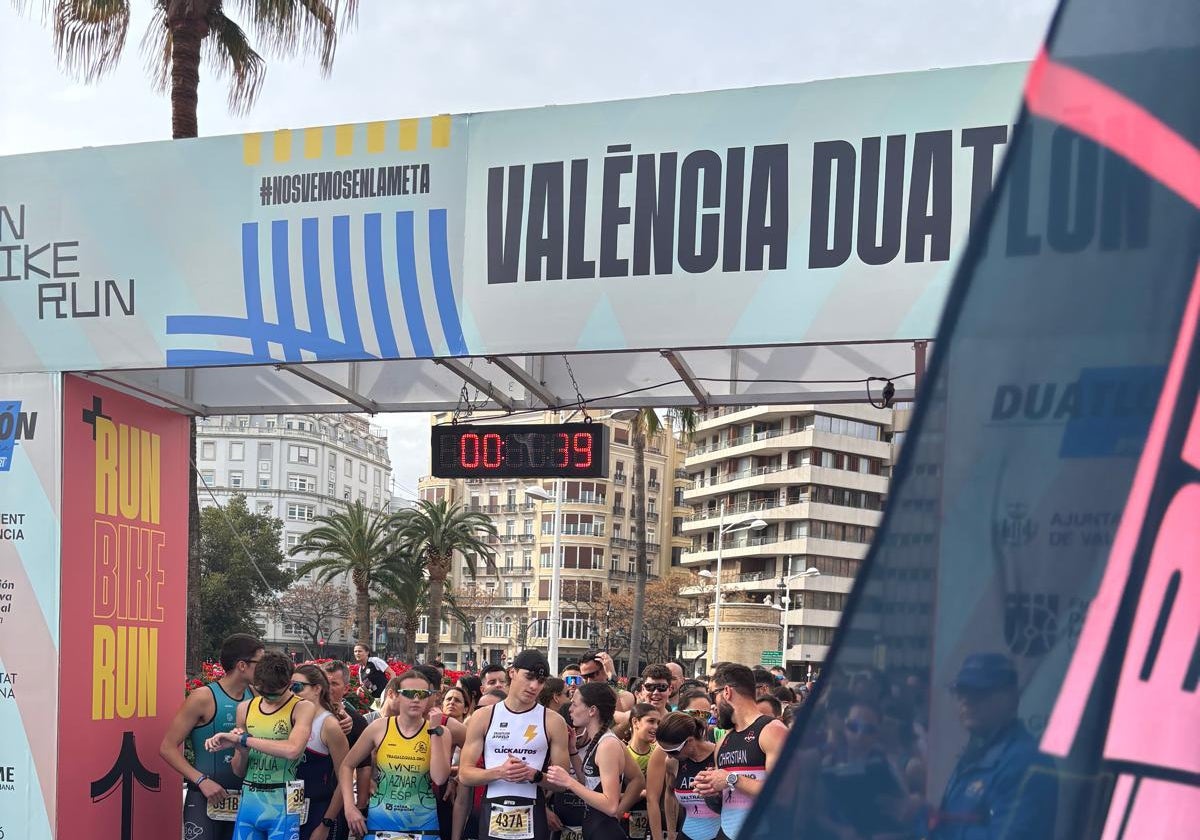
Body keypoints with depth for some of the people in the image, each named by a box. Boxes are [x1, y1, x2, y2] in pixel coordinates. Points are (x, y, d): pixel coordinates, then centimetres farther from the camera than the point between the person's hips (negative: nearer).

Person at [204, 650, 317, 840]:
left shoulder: (302, 708, -6)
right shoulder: (245, 708, 9)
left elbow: (292, 750, -26)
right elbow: (238, 770, 14)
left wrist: (243, 739, -19)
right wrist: (242, 751, -10)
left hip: (283, 803, -5)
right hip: (248, 801, 5)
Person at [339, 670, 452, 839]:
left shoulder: (439, 733, -4)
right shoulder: (379, 728, -4)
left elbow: (439, 778, -17)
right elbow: (346, 766, 5)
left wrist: (434, 730, -17)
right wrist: (349, 807, -5)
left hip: (422, 825, 0)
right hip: (379, 823, 0)